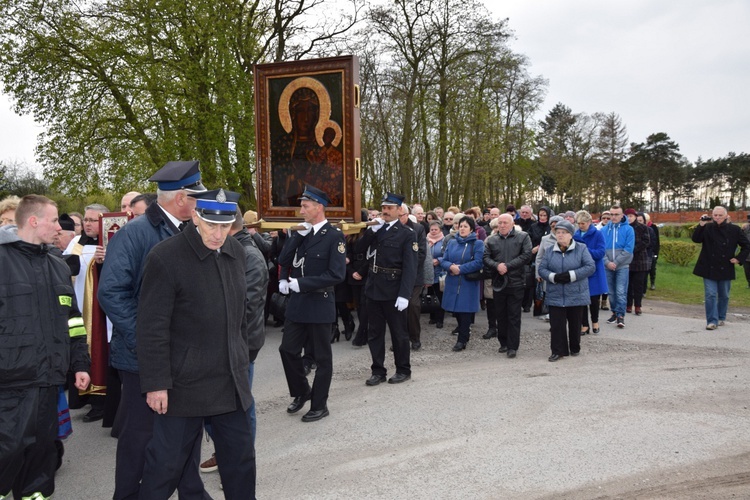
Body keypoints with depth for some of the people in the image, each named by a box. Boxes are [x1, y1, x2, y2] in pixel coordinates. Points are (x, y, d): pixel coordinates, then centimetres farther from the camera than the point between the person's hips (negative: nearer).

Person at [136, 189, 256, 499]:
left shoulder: (236, 252, 4)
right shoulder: (165, 257, -14)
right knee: (166, 463, 9)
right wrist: (156, 383, -14)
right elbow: (152, 328, -14)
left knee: (241, 458, 15)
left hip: (231, 382, 6)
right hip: (184, 385, -5)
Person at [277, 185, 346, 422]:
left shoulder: (334, 236, -11)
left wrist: (302, 284, -21)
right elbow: (283, 261, 5)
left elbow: (337, 275, -19)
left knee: (322, 356, 6)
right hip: (297, 303, 6)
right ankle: (301, 392, 31)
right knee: (288, 349, 10)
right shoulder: (301, 232, 8)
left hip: (320, 303, -6)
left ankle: (319, 405, 20)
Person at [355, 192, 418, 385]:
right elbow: (358, 249, 3)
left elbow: (410, 267, -14)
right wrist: (371, 231, -10)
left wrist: (404, 294, -23)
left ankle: (403, 370, 21)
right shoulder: (375, 229, 11)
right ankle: (378, 371, 22)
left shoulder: (407, 234, -8)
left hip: (393, 290, -6)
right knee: (375, 332, 11)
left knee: (398, 332, 7)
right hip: (373, 287, 6)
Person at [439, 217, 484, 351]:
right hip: (452, 283, 4)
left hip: (469, 283, -4)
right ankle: (464, 334, 28)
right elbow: (443, 260, 6)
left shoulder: (478, 243, -3)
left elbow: (478, 263, -14)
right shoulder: (452, 243, 11)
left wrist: (460, 269, -17)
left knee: (465, 310, -1)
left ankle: (462, 340, 8)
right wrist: (451, 267, -15)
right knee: (456, 310, 9)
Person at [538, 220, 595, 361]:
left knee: (575, 323, 11)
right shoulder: (550, 251, 6)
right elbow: (541, 269, 3)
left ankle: (575, 348, 28)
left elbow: (590, 267, -10)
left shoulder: (581, 249, -2)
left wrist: (571, 275, -18)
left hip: (576, 295, -1)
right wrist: (554, 277, -16)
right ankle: (558, 351, 7)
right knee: (556, 324, -1)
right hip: (556, 296, 1)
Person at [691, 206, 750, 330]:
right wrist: (701, 225, -21)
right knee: (710, 294, -6)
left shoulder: (734, 230, -2)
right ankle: (712, 321, -3)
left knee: (724, 295, 14)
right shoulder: (707, 228, -2)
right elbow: (696, 239, -13)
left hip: (725, 269, 1)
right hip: (709, 268, -1)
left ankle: (721, 318, 30)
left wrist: (739, 258, -3)